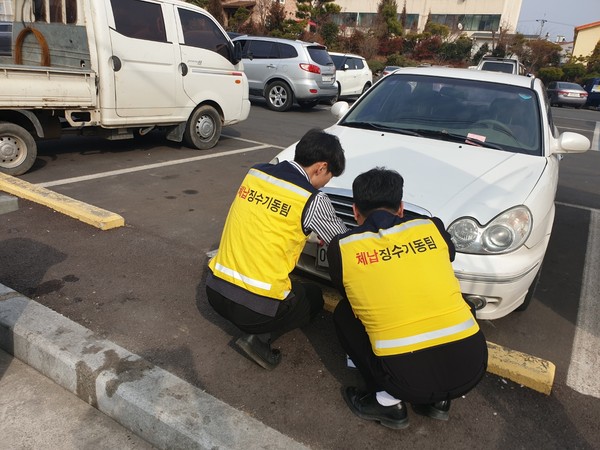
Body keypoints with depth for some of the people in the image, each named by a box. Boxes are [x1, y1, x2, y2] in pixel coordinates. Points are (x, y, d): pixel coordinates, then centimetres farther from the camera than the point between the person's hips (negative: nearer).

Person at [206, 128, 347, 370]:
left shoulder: (255, 172, 5)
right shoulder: (313, 199, -12)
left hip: (215, 290, 7)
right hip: (257, 307, -6)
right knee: (314, 297, 24)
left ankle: (254, 327, 12)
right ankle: (260, 337, 4)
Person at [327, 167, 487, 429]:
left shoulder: (341, 248, 2)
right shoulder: (432, 227, 8)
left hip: (409, 377, -3)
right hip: (471, 366, 3)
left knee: (344, 313, 21)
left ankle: (388, 402, 15)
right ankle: (439, 400, 24)